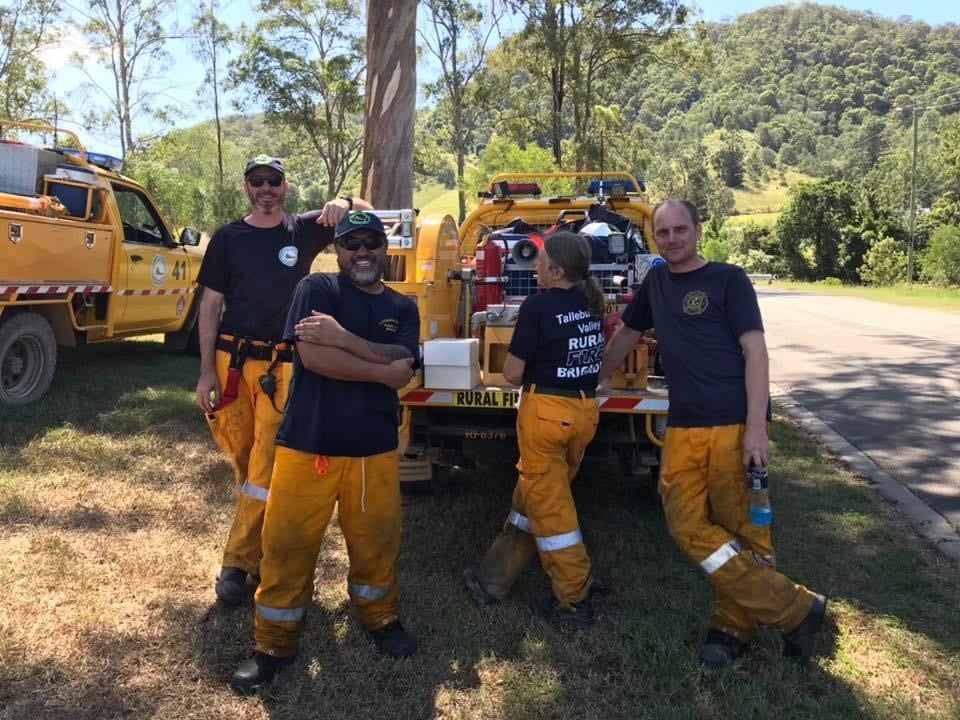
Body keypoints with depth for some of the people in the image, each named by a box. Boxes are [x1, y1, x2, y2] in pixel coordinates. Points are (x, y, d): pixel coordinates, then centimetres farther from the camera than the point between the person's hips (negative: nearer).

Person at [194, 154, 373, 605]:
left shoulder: (304, 230, 6)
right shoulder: (227, 238, 6)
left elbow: (368, 214, 10)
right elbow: (210, 306, 5)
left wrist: (344, 204, -14)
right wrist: (207, 371, -1)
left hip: (282, 365, -1)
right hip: (232, 361, 1)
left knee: (266, 466, -3)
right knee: (243, 462, 10)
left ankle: (238, 562, 7)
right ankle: (262, 549, 29)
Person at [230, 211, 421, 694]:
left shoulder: (402, 308, 8)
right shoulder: (316, 289, -4)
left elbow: (402, 368, -9)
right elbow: (312, 356, -20)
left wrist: (344, 339, -21)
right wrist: (382, 370, -13)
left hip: (375, 449, 3)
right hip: (307, 444, -3)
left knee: (376, 543, 16)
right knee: (287, 546, 5)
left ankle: (380, 619, 40)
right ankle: (274, 645, 24)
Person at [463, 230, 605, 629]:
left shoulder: (538, 305, -14)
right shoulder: (593, 303, 6)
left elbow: (512, 372, -11)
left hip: (546, 410, -7)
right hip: (585, 411, 7)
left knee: (549, 505, 6)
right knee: (531, 494, 17)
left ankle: (574, 601, 15)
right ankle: (494, 579, 30)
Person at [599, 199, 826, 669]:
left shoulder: (728, 279, -1)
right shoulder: (656, 281, 15)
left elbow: (755, 350, -7)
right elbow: (627, 335, 28)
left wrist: (756, 426, -15)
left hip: (734, 424, -5)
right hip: (682, 428, 5)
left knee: (742, 529, -2)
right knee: (688, 525, -3)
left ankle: (733, 625, 14)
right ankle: (793, 608, 5)